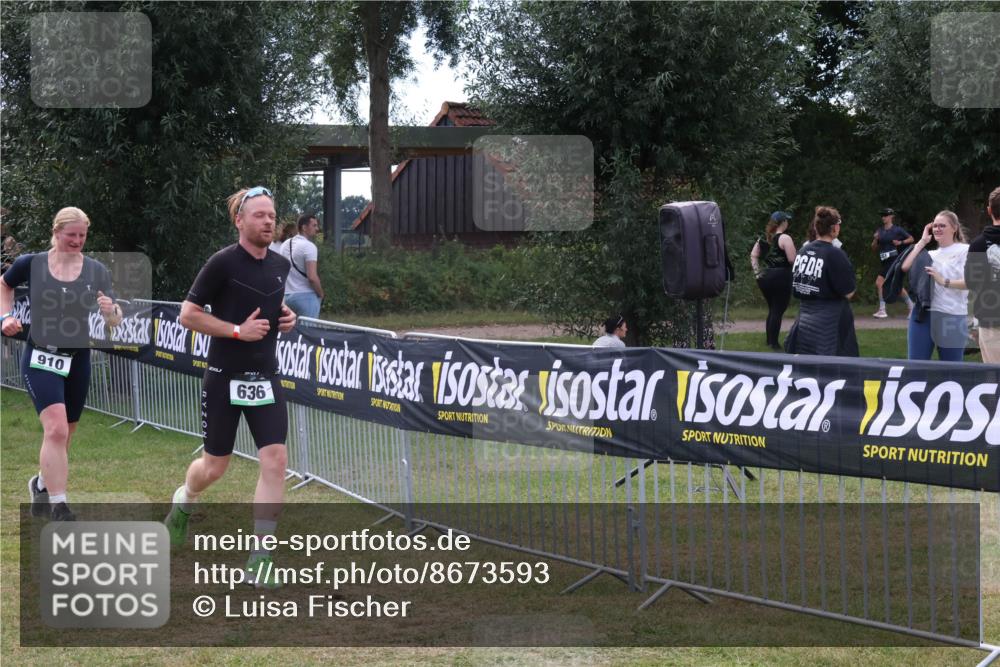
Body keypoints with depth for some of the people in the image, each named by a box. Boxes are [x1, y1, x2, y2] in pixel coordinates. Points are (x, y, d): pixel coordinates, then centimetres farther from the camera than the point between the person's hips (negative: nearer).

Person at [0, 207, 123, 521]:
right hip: (41, 359, -3)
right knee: (56, 429, -21)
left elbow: (115, 321, -3)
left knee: (63, 435, 15)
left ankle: (42, 483, 44)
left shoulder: (97, 271, -3)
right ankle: (59, 508, -18)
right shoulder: (30, 264, -6)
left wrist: (111, 311, -24)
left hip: (78, 361, 3)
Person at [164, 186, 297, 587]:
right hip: (224, 380, -4)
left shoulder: (280, 265, 6)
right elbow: (188, 314, -10)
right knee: (214, 467, 8)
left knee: (275, 460, -11)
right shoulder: (223, 263, -13)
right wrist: (238, 330, -18)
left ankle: (260, 559, -5)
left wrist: (285, 315, 4)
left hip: (264, 379, 4)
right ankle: (184, 501, 46)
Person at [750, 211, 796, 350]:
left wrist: (757, 271, 9)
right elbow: (793, 259, -16)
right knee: (778, 311, -2)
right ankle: (774, 343, -3)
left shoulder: (763, 238, 11)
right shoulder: (784, 238, -11)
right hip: (781, 277, -7)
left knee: (772, 309, 18)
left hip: (764, 277, 7)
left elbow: (753, 255, 10)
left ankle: (770, 340, 21)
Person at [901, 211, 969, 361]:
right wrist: (922, 242, 10)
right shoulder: (931, 255, 19)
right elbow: (905, 267, 4)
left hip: (952, 316, -5)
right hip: (922, 314, 5)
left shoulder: (964, 250, 1)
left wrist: (944, 281, -21)